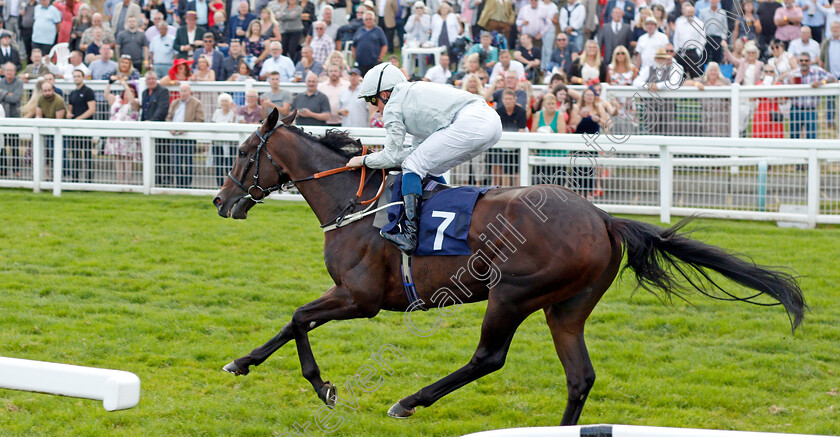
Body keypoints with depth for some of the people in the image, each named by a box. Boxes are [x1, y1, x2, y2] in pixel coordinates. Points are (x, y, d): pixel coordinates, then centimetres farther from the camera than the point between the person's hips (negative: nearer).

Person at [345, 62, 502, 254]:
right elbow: (420, 147, 34)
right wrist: (381, 155, 36)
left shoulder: (393, 106, 6)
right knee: (430, 170, 22)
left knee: (413, 166, -2)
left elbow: (393, 157, 9)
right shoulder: (415, 92, 32)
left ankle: (410, 235, -13)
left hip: (470, 122, -9)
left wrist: (364, 160, 25)